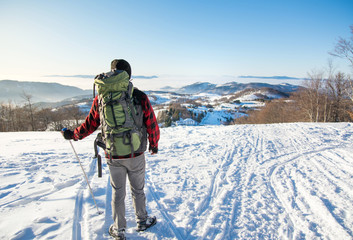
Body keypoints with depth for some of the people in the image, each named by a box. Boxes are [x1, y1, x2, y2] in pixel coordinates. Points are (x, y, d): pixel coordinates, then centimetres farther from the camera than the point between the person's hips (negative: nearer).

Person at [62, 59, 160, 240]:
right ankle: (142, 222, 38)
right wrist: (154, 144, 13)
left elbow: (90, 125, 4)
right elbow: (152, 125, -5)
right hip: (136, 155, -1)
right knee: (138, 190, 18)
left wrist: (72, 135, 23)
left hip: (113, 156, 1)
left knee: (117, 192, 17)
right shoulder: (140, 97, -10)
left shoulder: (101, 98, -6)